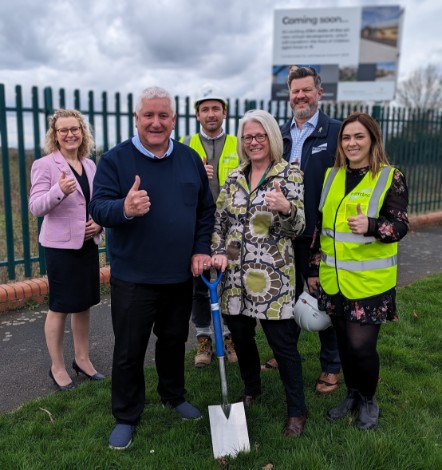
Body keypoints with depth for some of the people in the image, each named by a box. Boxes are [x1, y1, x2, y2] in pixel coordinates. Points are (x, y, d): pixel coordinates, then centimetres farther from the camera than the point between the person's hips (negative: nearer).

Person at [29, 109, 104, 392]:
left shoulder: (90, 165, 7)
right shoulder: (44, 164, -9)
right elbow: (36, 207, -17)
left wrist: (99, 221, -3)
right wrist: (60, 191, -35)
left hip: (88, 243, 6)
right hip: (61, 245, -6)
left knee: (84, 303, 14)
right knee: (60, 307, 4)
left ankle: (82, 359, 30)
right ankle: (57, 367, 19)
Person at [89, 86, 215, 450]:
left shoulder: (190, 159, 4)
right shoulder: (115, 159, -8)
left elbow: (206, 210, 11)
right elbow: (98, 209, -17)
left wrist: (201, 249, 2)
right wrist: (124, 208, -38)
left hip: (181, 275, 4)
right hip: (132, 277, -3)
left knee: (174, 341, 19)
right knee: (129, 351, 7)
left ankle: (174, 396, 42)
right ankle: (126, 417, 26)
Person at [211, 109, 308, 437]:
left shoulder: (290, 174, -3)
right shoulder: (234, 177, 10)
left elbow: (298, 227, -10)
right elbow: (219, 221, 14)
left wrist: (285, 207, -32)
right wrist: (218, 252, -2)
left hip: (272, 278, -5)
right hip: (235, 275, 5)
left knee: (283, 343, 2)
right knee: (240, 336, 16)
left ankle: (297, 410, 20)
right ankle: (252, 389, 41)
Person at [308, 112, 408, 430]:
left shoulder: (391, 178, -6)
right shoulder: (332, 176, 8)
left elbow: (400, 226, -10)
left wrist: (371, 225, -31)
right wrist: (314, 269, 13)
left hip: (369, 281, -4)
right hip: (333, 279, 5)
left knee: (361, 345, -3)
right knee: (344, 341, 13)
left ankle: (369, 400, 25)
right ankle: (352, 394, 37)